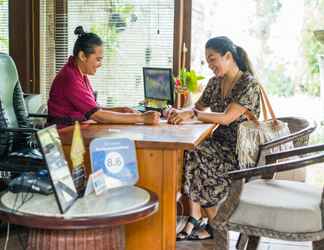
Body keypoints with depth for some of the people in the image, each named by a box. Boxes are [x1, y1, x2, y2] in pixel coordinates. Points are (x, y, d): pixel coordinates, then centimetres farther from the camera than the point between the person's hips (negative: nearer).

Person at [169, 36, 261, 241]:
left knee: (194, 155, -26)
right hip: (219, 143, 7)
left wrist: (192, 114, -28)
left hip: (241, 151, -6)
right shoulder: (215, 82, 11)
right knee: (186, 151, -23)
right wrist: (180, 112, -5)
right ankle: (196, 221, -21)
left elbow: (226, 118, -23)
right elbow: (198, 107, 17)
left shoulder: (249, 84, -12)